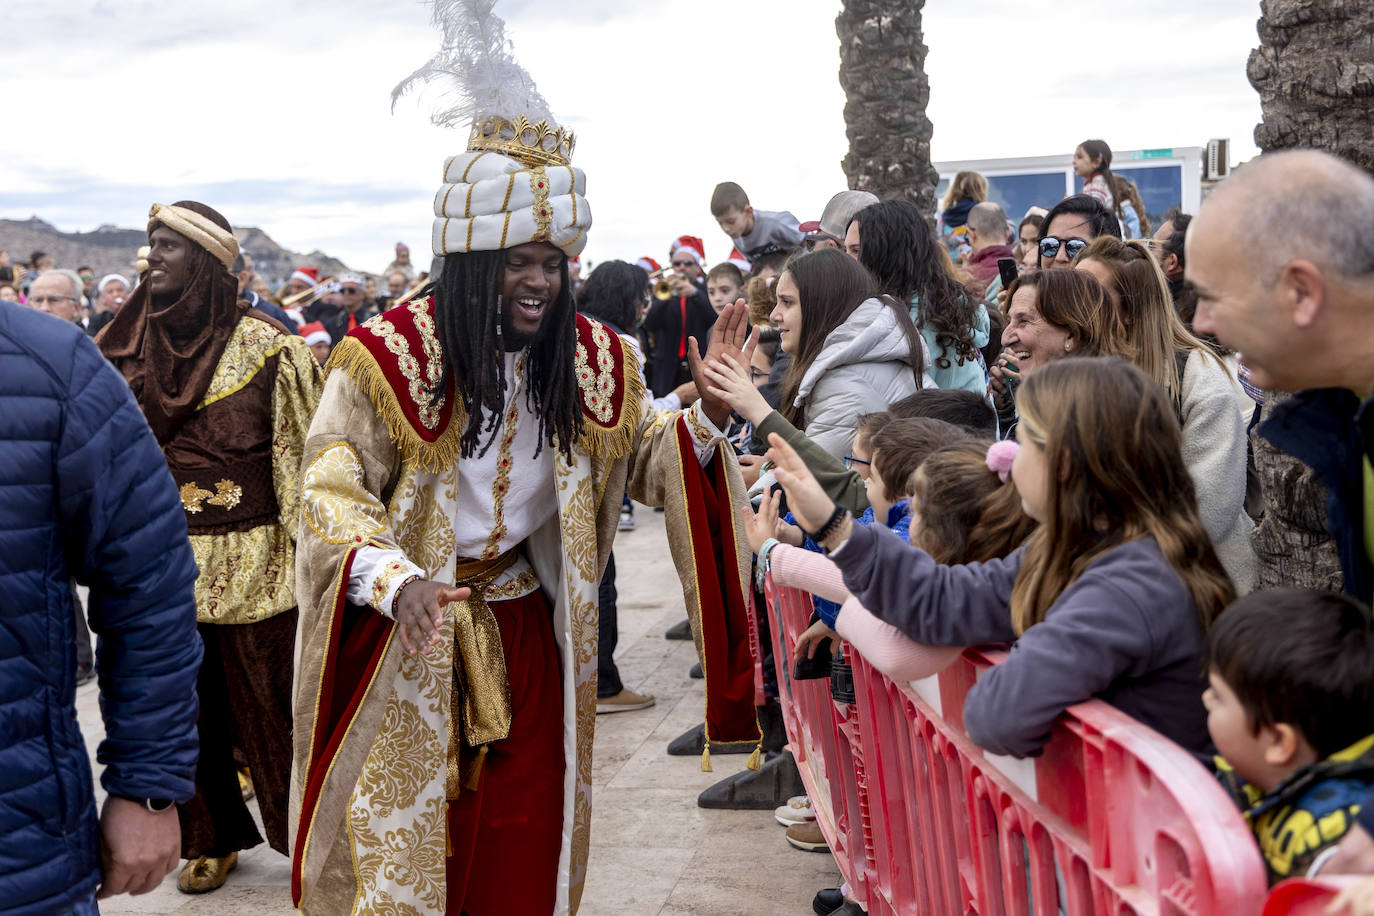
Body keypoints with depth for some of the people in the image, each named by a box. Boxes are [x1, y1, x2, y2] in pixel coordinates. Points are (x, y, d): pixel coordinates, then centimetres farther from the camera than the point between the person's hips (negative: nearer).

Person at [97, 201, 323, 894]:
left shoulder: (265, 348, -8)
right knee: (187, 705, 12)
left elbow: (300, 456, -7)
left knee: (269, 704, 2)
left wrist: (305, 558, -10)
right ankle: (212, 837, 30)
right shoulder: (126, 348, 6)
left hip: (250, 560, -4)